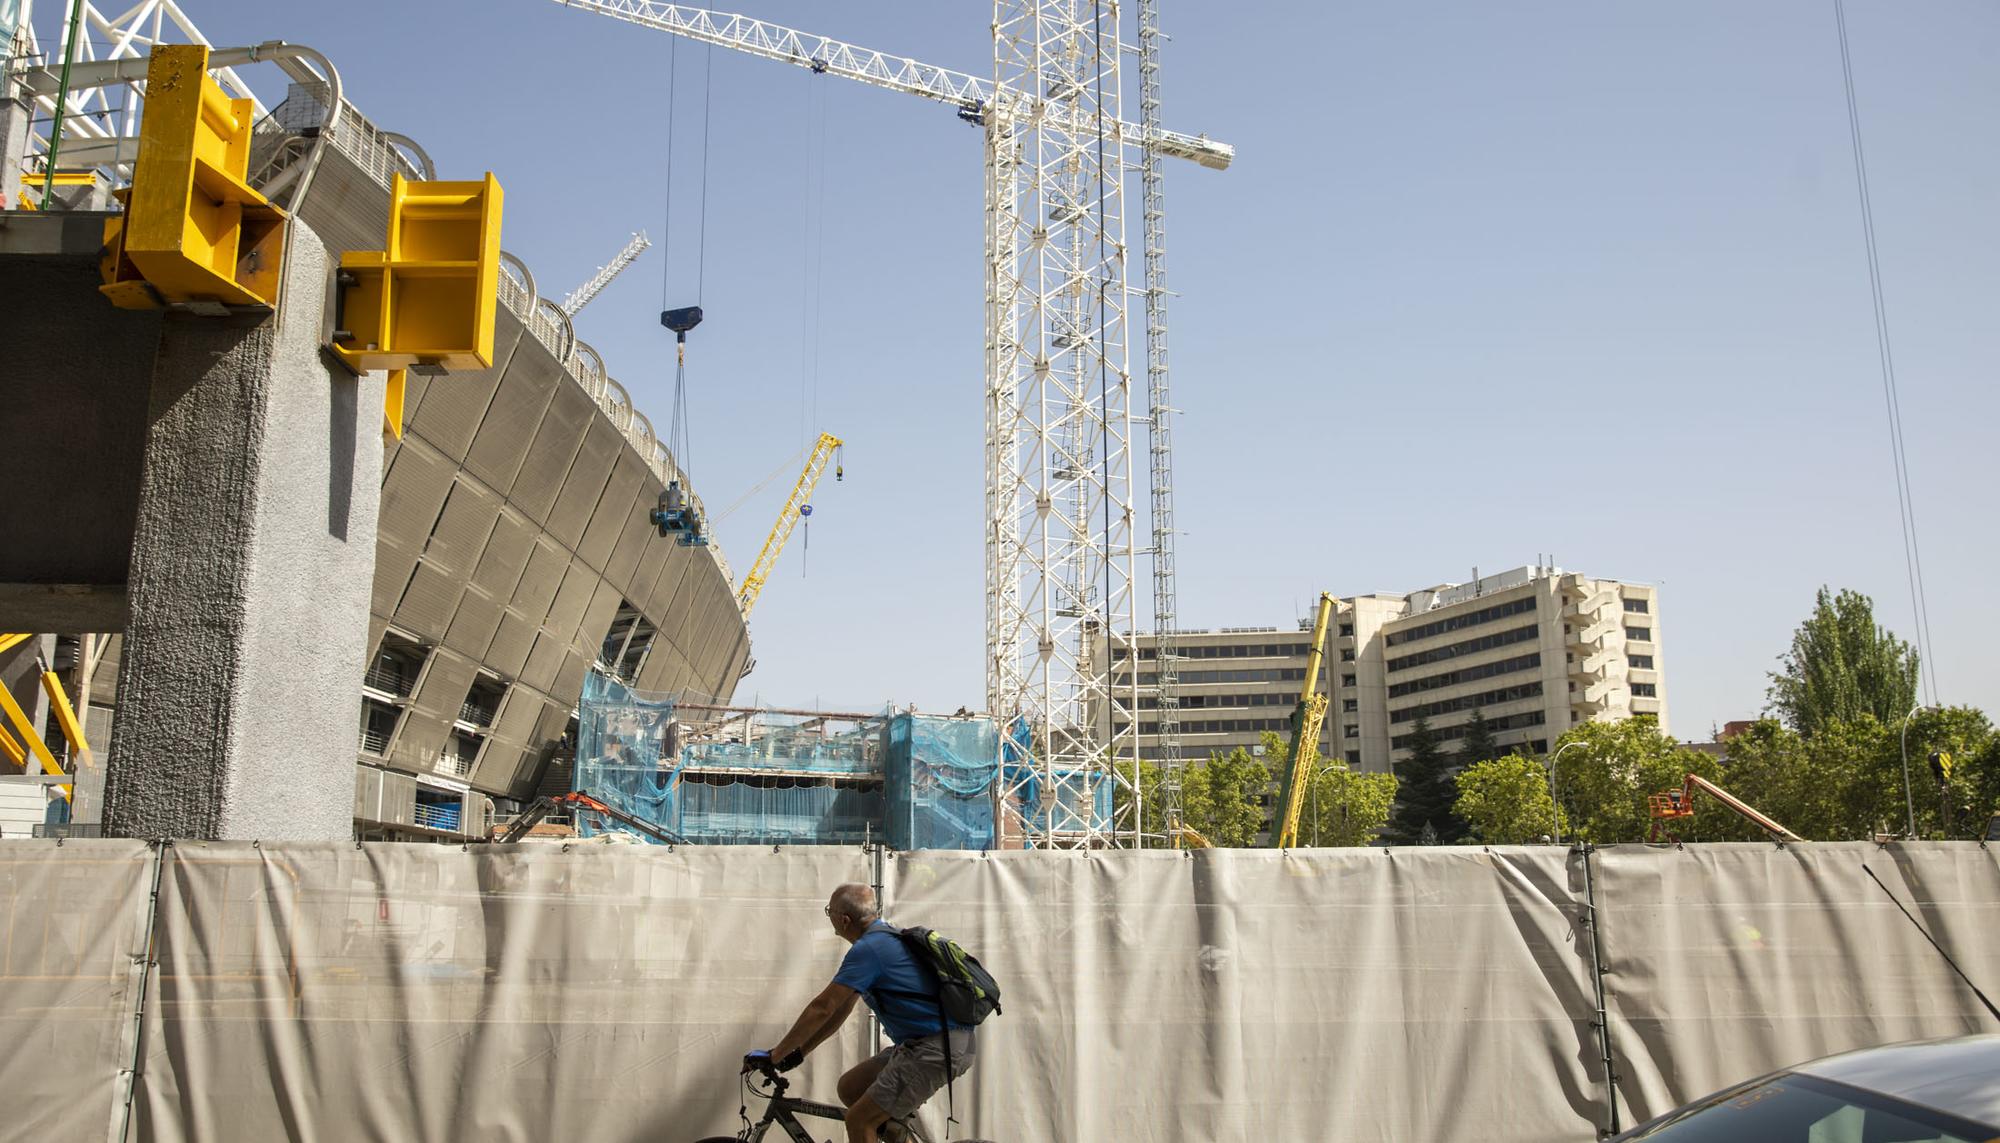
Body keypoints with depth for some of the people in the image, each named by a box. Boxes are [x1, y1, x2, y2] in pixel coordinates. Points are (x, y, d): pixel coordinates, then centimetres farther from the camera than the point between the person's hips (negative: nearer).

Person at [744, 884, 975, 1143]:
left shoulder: (868, 949, -14)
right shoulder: (887, 937, 17)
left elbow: (822, 1008, -13)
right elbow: (841, 1008, 20)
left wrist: (774, 1055, -5)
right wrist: (798, 1052, 19)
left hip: (936, 1048, -10)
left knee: (859, 1121, -6)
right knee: (850, 1088, 14)